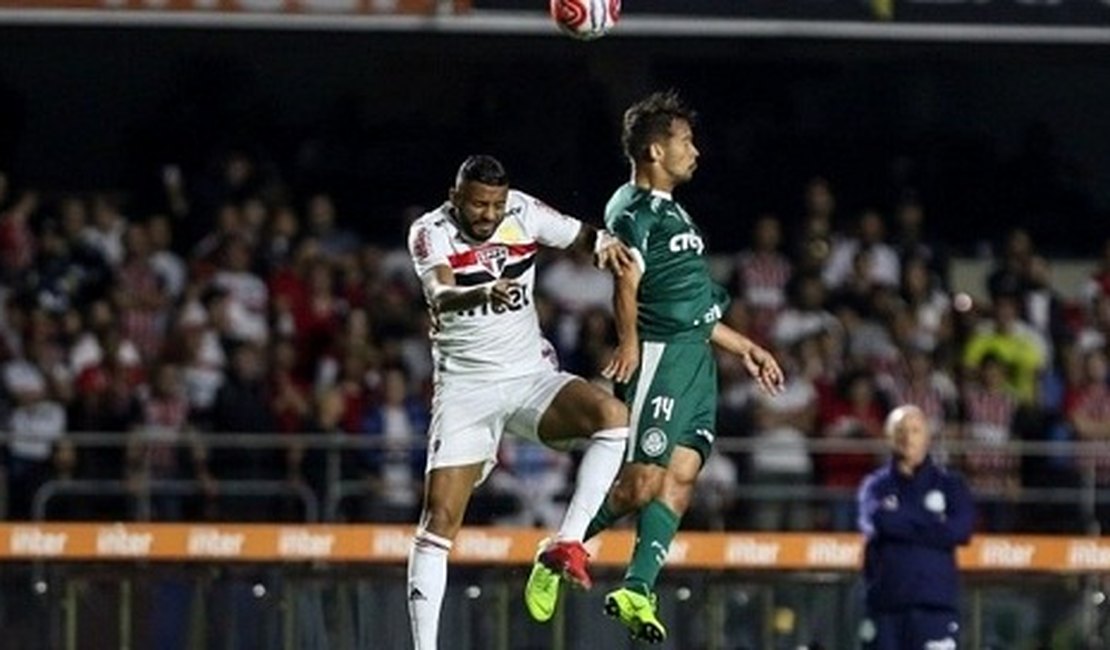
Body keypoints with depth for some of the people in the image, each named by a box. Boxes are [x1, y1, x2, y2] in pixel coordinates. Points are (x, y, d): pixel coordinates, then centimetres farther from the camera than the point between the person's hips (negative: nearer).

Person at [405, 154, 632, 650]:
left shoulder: (522, 214, -2)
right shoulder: (431, 233, -12)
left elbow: (579, 234, 7)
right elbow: (440, 297, -30)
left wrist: (604, 242, -19)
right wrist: (484, 294, -52)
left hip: (531, 377, 2)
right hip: (465, 385, -2)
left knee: (613, 415, -26)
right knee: (440, 517, -10)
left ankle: (567, 543, -21)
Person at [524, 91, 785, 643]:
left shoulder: (670, 210, 24)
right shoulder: (634, 210, -7)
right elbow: (626, 284, -23)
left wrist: (744, 347, 34)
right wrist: (628, 345, -38)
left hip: (696, 355, 9)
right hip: (662, 354, -9)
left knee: (681, 475, -2)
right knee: (643, 481, -13)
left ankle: (637, 590, -5)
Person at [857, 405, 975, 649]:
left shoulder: (949, 484, 9)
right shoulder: (876, 485, 10)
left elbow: (960, 529, -8)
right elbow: (877, 520, -12)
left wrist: (902, 524, -6)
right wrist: (933, 522, -7)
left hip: (935, 604, -2)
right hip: (885, 603, 2)